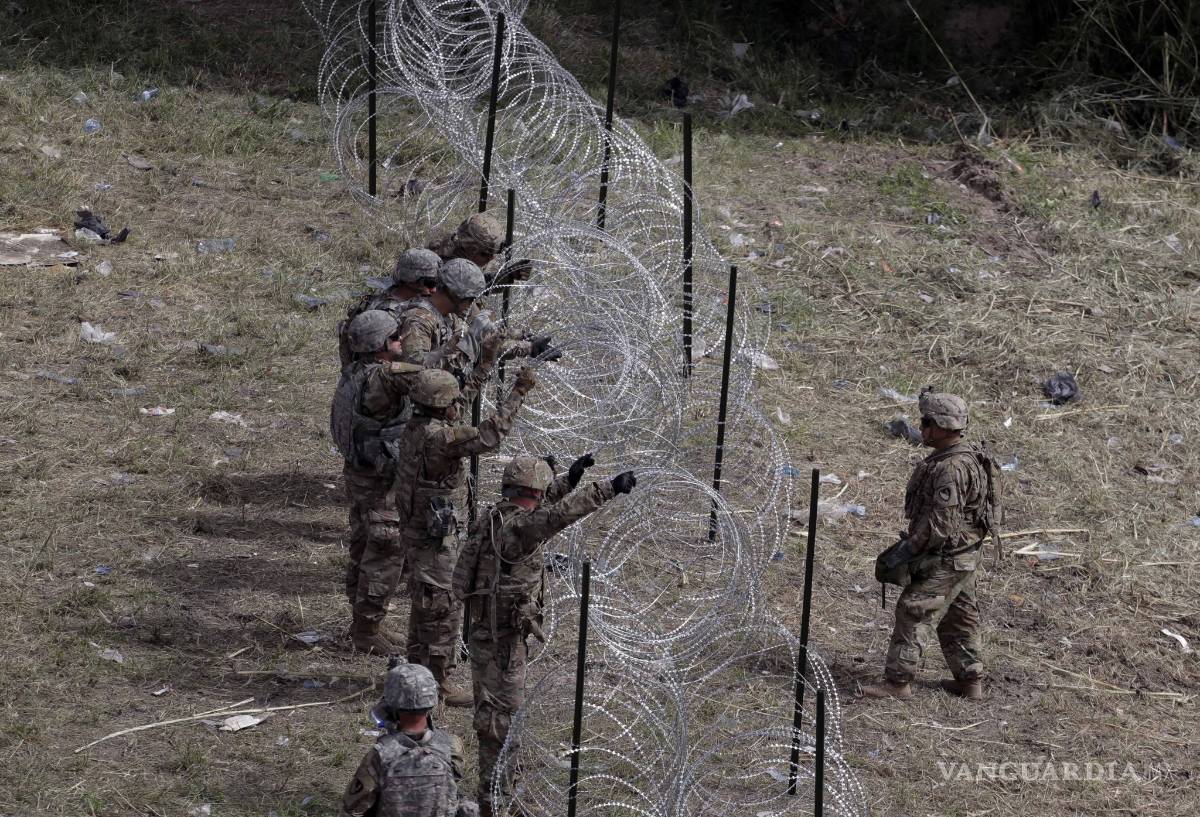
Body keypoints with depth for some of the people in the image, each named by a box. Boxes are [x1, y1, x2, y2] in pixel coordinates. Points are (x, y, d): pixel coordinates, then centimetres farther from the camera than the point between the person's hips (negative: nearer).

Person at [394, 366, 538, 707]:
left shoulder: (415, 428, 2)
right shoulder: (438, 438, -27)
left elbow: (455, 411, 20)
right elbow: (489, 436, -34)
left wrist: (482, 372, 24)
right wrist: (518, 393, -29)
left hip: (416, 528, 10)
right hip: (435, 536, -10)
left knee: (425, 602, 21)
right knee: (443, 607, 0)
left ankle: (418, 668, 33)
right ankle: (437, 682, 7)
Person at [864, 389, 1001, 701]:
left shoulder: (951, 468, -24)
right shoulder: (965, 457, 10)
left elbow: (941, 521, -27)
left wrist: (910, 547, -18)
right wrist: (913, 538, 19)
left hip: (945, 560, -10)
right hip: (961, 558, 10)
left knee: (915, 612, -7)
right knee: (958, 618, 17)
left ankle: (898, 682, -6)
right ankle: (970, 681, 25)